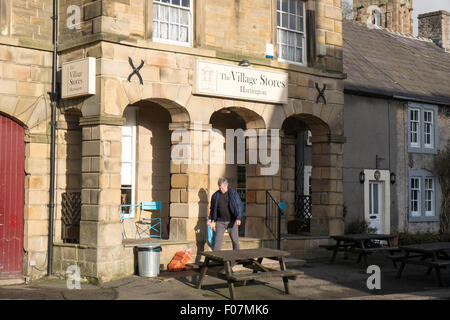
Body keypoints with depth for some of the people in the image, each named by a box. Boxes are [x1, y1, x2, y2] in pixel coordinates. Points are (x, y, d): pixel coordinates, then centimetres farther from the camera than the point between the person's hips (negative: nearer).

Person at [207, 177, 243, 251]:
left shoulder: (233, 193, -3)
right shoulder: (216, 195, 5)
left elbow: (239, 206, -6)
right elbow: (213, 208, 17)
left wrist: (238, 218, -17)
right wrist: (210, 219, 10)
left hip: (232, 221, -2)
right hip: (220, 221, 2)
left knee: (235, 240, 3)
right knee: (218, 240, -2)